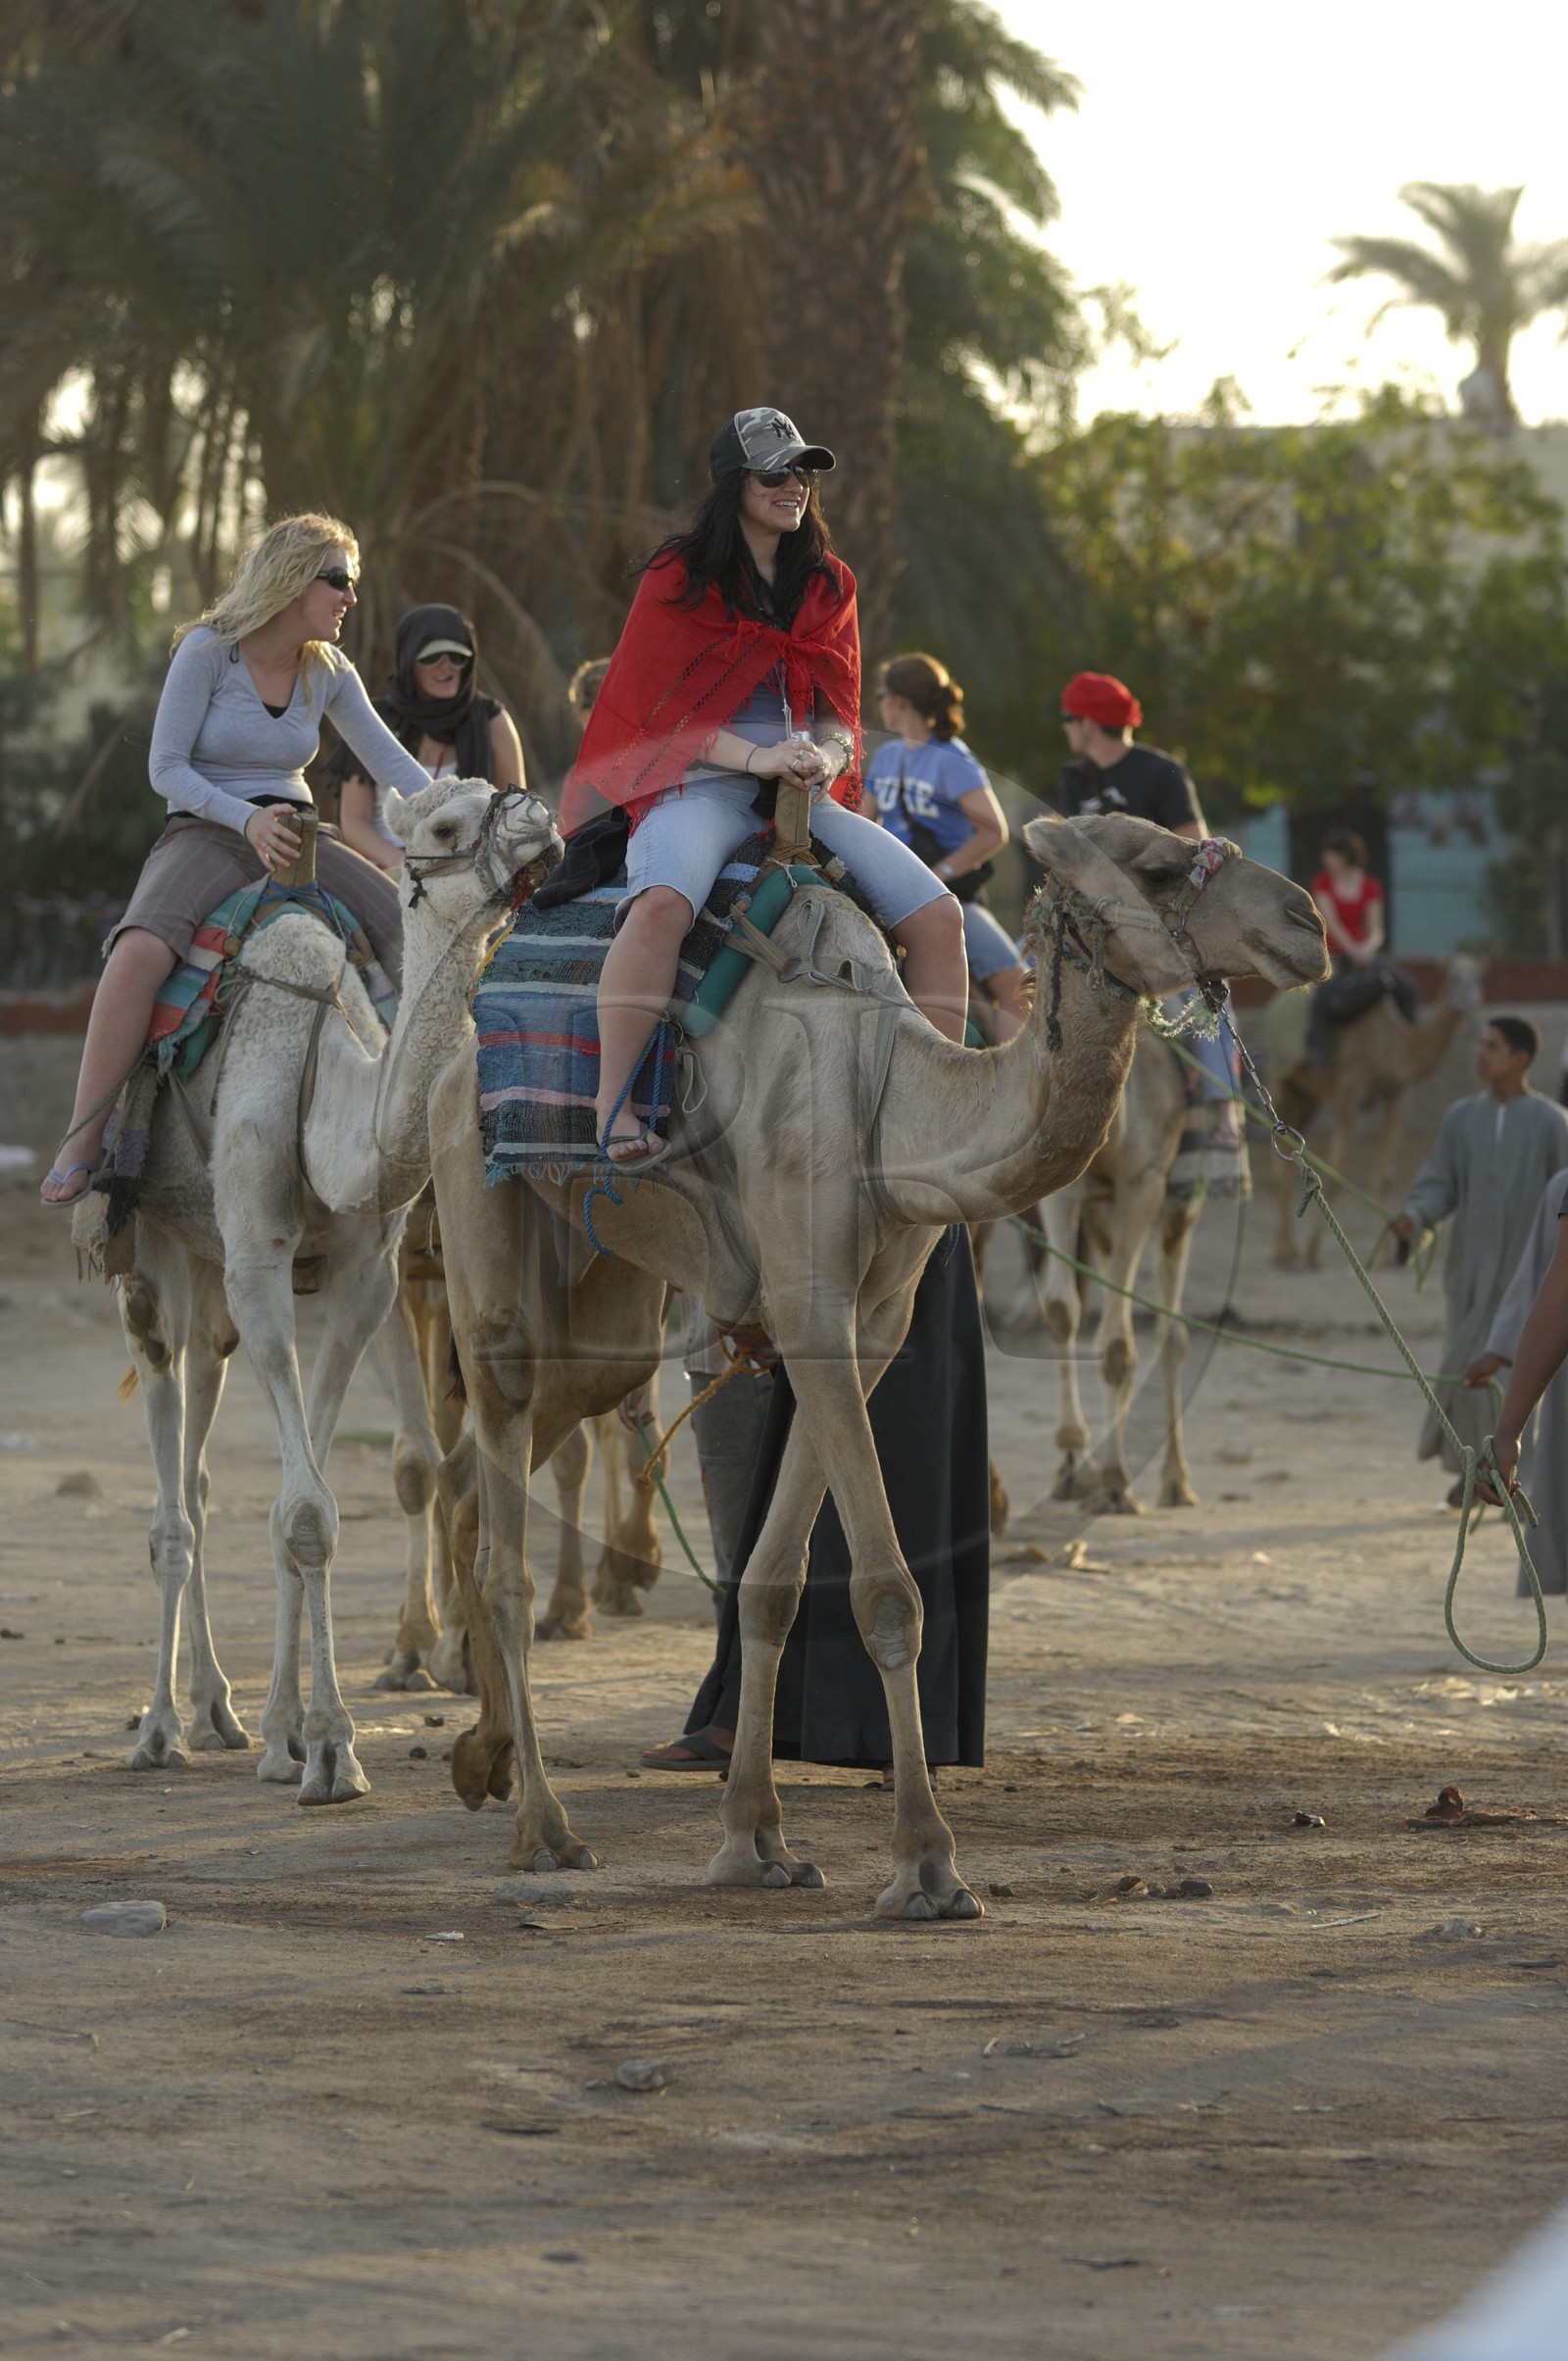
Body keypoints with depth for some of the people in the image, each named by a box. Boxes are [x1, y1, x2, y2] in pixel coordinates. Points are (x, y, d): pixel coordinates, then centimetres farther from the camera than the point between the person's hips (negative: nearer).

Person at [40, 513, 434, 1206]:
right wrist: (247, 818, -24)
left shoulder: (328, 673, 8)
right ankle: (80, 1151, -30)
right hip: (204, 836, -5)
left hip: (297, 839, 5)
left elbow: (392, 764, 9)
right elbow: (166, 767, -9)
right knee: (138, 953, -35)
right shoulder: (207, 652, -7)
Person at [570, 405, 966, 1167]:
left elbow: (840, 709, 16)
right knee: (662, 901, -39)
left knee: (936, 914, -12)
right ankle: (613, 1103, -36)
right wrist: (753, 755, -17)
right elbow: (651, 705, -4)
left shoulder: (828, 585, 17)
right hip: (698, 787, -5)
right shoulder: (679, 580, 1)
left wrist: (826, 755, -10)